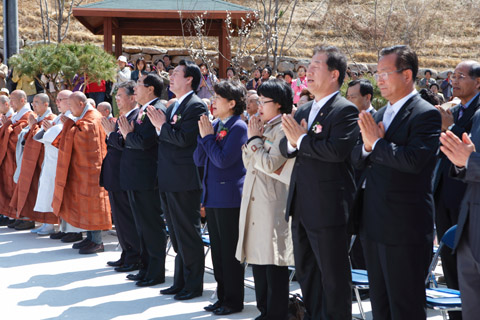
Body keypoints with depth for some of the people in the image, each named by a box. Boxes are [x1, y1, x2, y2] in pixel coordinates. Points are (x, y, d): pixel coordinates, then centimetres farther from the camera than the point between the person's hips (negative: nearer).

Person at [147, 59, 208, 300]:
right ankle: (180, 281, 23)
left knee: (188, 234, -2)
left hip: (184, 181, -10)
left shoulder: (196, 106, -13)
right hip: (168, 180, 10)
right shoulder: (173, 106, 17)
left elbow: (184, 138, -23)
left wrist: (162, 126, -12)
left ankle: (194, 285, 6)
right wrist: (160, 126, 0)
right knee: (176, 235, 15)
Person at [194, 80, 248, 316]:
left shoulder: (238, 127, -11)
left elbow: (223, 160, -20)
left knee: (230, 251, -2)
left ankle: (234, 300, 6)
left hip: (229, 197, -8)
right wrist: (203, 134, -2)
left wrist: (208, 136, -12)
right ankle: (223, 296, 21)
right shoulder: (214, 125, 12)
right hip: (212, 196, 8)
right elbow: (199, 160, 10)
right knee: (217, 249, 13)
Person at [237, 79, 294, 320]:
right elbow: (248, 162, 15)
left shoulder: (283, 129, -10)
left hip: (273, 201, -9)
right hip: (255, 200, 9)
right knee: (257, 256, 12)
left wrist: (255, 138, -10)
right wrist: (252, 136, 2)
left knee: (274, 261, -4)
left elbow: (269, 164, -19)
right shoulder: (263, 127, 16)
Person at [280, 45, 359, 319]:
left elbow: (337, 150, -26)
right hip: (302, 206, 9)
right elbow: (285, 147, 12)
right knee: (306, 271, 19)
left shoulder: (346, 110, -12)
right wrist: (291, 143, -10)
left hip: (329, 209, -9)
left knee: (334, 276, 0)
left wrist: (302, 140, -16)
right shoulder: (303, 110, 15)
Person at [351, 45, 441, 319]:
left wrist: (377, 142, -15)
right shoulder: (379, 115, 14)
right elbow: (358, 160, 13)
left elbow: (414, 160, -26)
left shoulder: (426, 114, -12)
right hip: (373, 224, 8)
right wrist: (367, 146, -8)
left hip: (404, 226, -8)